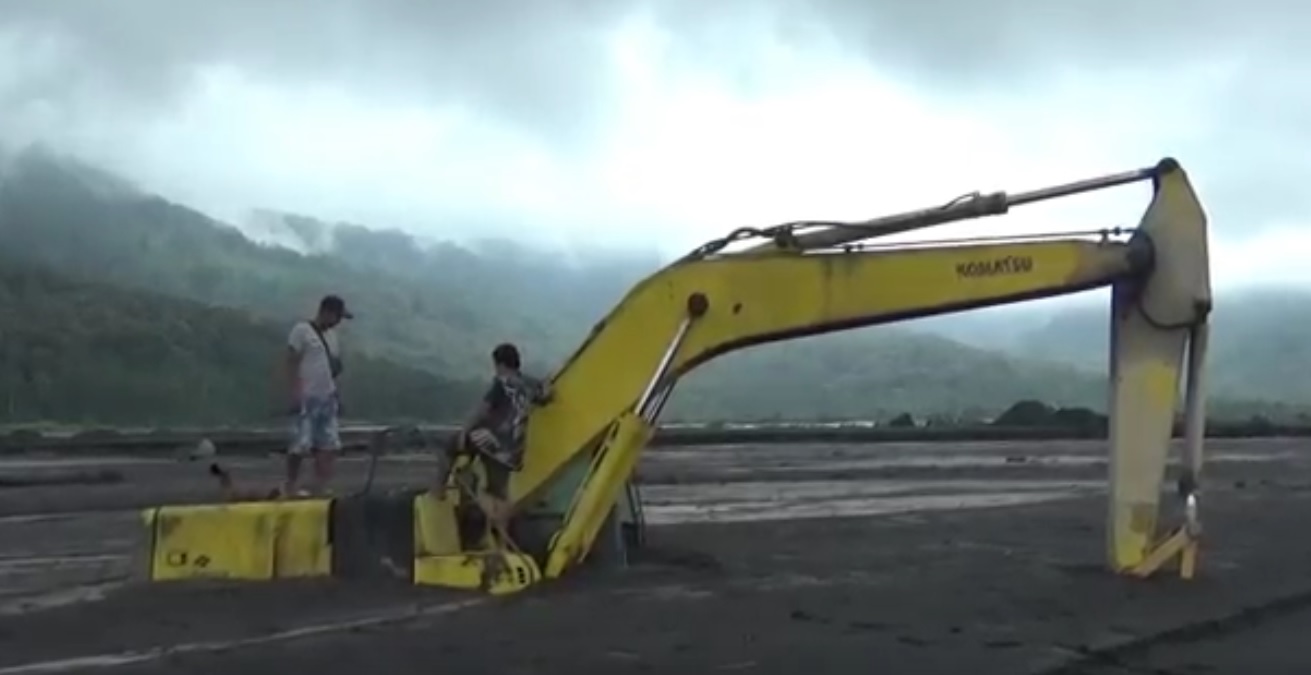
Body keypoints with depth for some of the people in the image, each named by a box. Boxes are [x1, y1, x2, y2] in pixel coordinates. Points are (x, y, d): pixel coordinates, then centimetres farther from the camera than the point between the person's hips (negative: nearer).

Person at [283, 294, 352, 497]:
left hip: (327, 398, 7)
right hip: (307, 398, -7)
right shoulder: (302, 330, -7)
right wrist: (295, 394, -16)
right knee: (301, 444, -6)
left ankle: (320, 488, 7)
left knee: (328, 444, 3)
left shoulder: (331, 334, 16)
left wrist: (336, 394, 16)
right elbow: (292, 364, -10)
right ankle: (290, 485, 10)